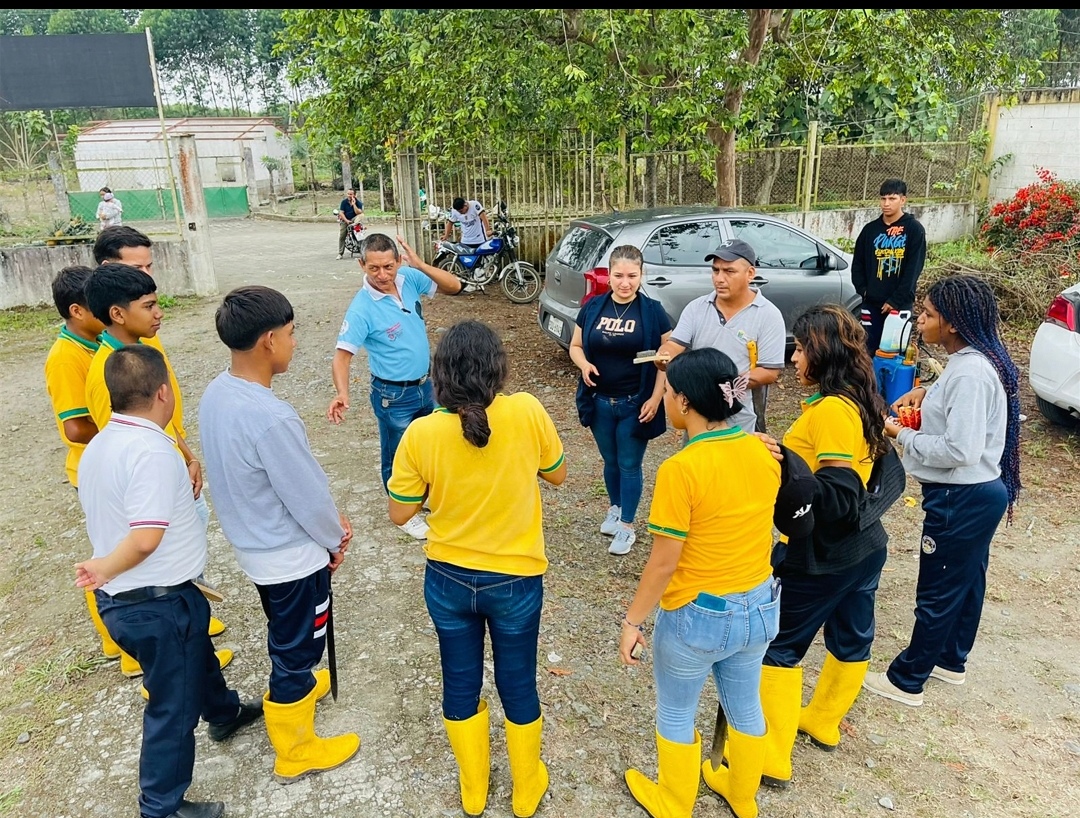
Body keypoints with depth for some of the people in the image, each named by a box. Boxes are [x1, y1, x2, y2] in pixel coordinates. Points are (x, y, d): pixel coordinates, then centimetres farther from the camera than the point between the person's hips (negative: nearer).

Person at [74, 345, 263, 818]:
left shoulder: (99, 446, 3)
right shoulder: (152, 449, -27)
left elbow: (116, 518, 10)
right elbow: (146, 539, -32)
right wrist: (105, 571, -15)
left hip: (121, 598, 10)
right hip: (156, 602, -10)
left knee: (197, 656, 32)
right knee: (173, 704, 10)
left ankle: (225, 713, 57)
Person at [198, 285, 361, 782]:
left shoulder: (216, 393, -6)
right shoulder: (271, 419, -35)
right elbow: (308, 496, -23)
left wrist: (330, 518, 6)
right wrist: (335, 539, -4)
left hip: (253, 545, 8)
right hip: (293, 556, -8)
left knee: (286, 634, 32)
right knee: (297, 647, 13)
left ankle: (293, 686, 58)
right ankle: (296, 753, 33)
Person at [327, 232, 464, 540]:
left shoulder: (409, 279, -10)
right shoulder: (362, 308, -25)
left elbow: (454, 286, -7)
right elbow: (343, 354, -26)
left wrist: (419, 265, -23)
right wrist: (342, 393, -44)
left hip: (426, 385, 6)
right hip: (394, 396, -6)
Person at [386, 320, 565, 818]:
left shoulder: (421, 433, -17)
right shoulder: (526, 412, -19)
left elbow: (400, 513, -5)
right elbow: (557, 475, -3)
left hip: (448, 581, 1)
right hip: (515, 581, -1)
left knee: (460, 684, 22)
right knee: (518, 686, 20)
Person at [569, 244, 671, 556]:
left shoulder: (653, 311, -8)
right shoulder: (593, 307, -1)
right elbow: (575, 346, 7)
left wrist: (655, 398, -12)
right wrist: (584, 364, -15)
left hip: (635, 404, -3)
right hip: (599, 402, 3)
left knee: (629, 465, 6)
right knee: (610, 461, 18)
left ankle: (627, 527, 20)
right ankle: (615, 508, 41)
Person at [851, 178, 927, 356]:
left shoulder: (914, 229, -2)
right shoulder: (870, 229, 8)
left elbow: (913, 269, -8)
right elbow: (858, 263, 12)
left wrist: (896, 300, -14)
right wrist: (863, 289, -3)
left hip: (900, 304, -3)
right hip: (871, 303, 3)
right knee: (868, 349, 6)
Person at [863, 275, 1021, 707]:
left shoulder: (970, 372, -26)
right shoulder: (972, 361, 4)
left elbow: (960, 449, -30)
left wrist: (903, 435, -17)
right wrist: (926, 392, 6)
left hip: (962, 499, -10)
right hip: (979, 493, 10)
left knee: (938, 592, 5)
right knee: (965, 581, 24)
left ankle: (906, 680, 21)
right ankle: (951, 661, 43)